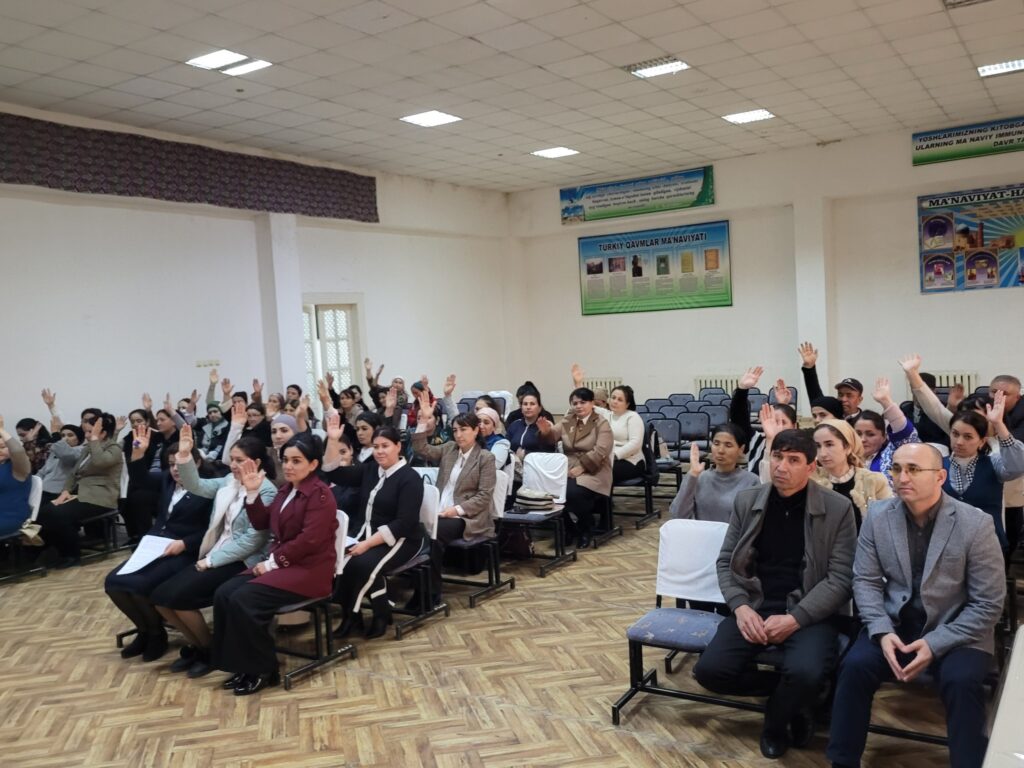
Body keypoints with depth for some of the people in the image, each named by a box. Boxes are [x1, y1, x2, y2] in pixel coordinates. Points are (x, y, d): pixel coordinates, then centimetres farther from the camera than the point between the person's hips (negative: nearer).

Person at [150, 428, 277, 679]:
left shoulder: (266, 492, -13)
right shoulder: (229, 481, 10)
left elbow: (252, 540, -18)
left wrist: (212, 560, -16)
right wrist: (184, 455, -12)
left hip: (241, 563, -8)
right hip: (216, 557, 8)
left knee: (178, 596, -20)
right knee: (160, 596, -5)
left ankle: (210, 649, 3)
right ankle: (195, 644, 14)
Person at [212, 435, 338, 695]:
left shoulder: (320, 494, -13)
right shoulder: (286, 489, 13)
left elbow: (308, 540, -21)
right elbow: (262, 523, 14)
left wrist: (272, 562, -17)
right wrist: (252, 492, 2)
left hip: (308, 569, -9)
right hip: (279, 563, 9)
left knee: (243, 600, -23)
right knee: (223, 593, -9)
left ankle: (263, 670, -7)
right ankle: (244, 665, 0)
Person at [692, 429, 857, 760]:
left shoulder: (838, 508, -3)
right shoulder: (747, 501, 6)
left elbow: (840, 578, -7)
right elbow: (726, 561, 9)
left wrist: (795, 618, -19)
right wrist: (740, 607, -11)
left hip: (809, 613, -3)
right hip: (754, 607, 3)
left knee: (804, 673, -33)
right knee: (710, 670, -20)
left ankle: (776, 722, 4)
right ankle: (788, 695, 9)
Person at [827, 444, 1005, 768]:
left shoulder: (976, 524, -12)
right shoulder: (878, 515, -3)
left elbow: (988, 604, -10)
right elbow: (866, 580, 1)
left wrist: (935, 644, -18)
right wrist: (882, 632, -15)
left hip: (956, 633, -2)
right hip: (895, 624, 2)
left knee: (961, 681, -31)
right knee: (855, 666, -22)